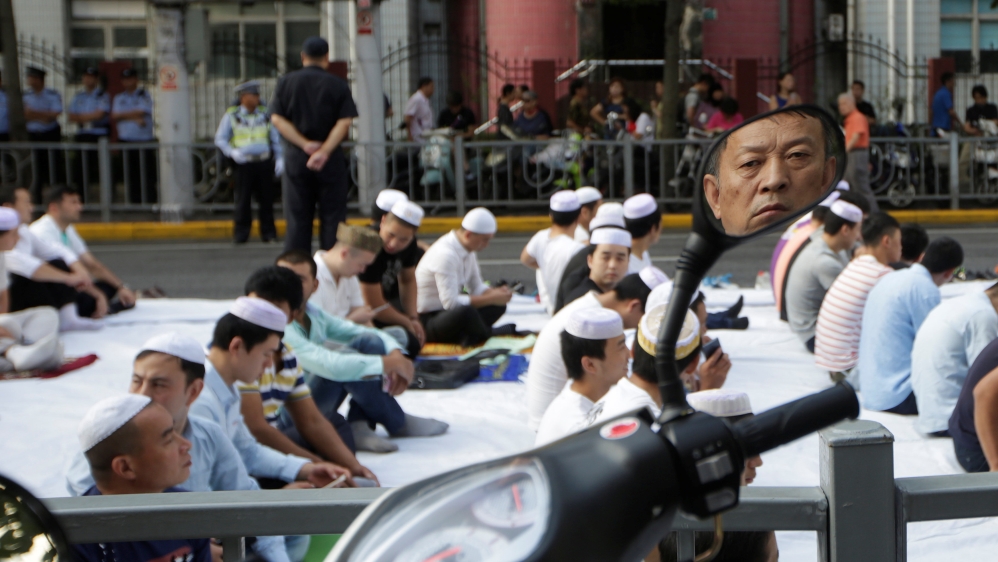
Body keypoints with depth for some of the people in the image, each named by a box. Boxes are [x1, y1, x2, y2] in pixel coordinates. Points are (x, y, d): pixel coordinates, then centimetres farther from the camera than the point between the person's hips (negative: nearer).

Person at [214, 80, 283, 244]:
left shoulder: (265, 114, 11)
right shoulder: (231, 115, 4)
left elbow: (275, 138, 16)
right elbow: (220, 139, 6)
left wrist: (279, 159, 6)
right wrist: (232, 152, -11)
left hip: (264, 162, 2)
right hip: (244, 163, -2)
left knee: (266, 199, 3)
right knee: (243, 200, -1)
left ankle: (268, 232, 11)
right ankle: (240, 234, 7)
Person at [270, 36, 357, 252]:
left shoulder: (285, 82, 4)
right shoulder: (338, 85, -1)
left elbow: (277, 119, -4)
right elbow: (345, 122, -11)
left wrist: (304, 144, -11)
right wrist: (325, 151, -16)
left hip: (295, 157, 2)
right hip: (331, 160, -1)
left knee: (297, 218, 6)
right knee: (332, 217, 5)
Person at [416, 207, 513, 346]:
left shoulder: (467, 248, 3)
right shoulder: (445, 254, -26)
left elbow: (477, 287, 12)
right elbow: (450, 302, -30)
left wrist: (496, 293, -11)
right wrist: (491, 298, -23)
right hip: (426, 321, -9)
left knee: (498, 306, 1)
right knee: (466, 312, -37)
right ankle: (489, 334, -7)